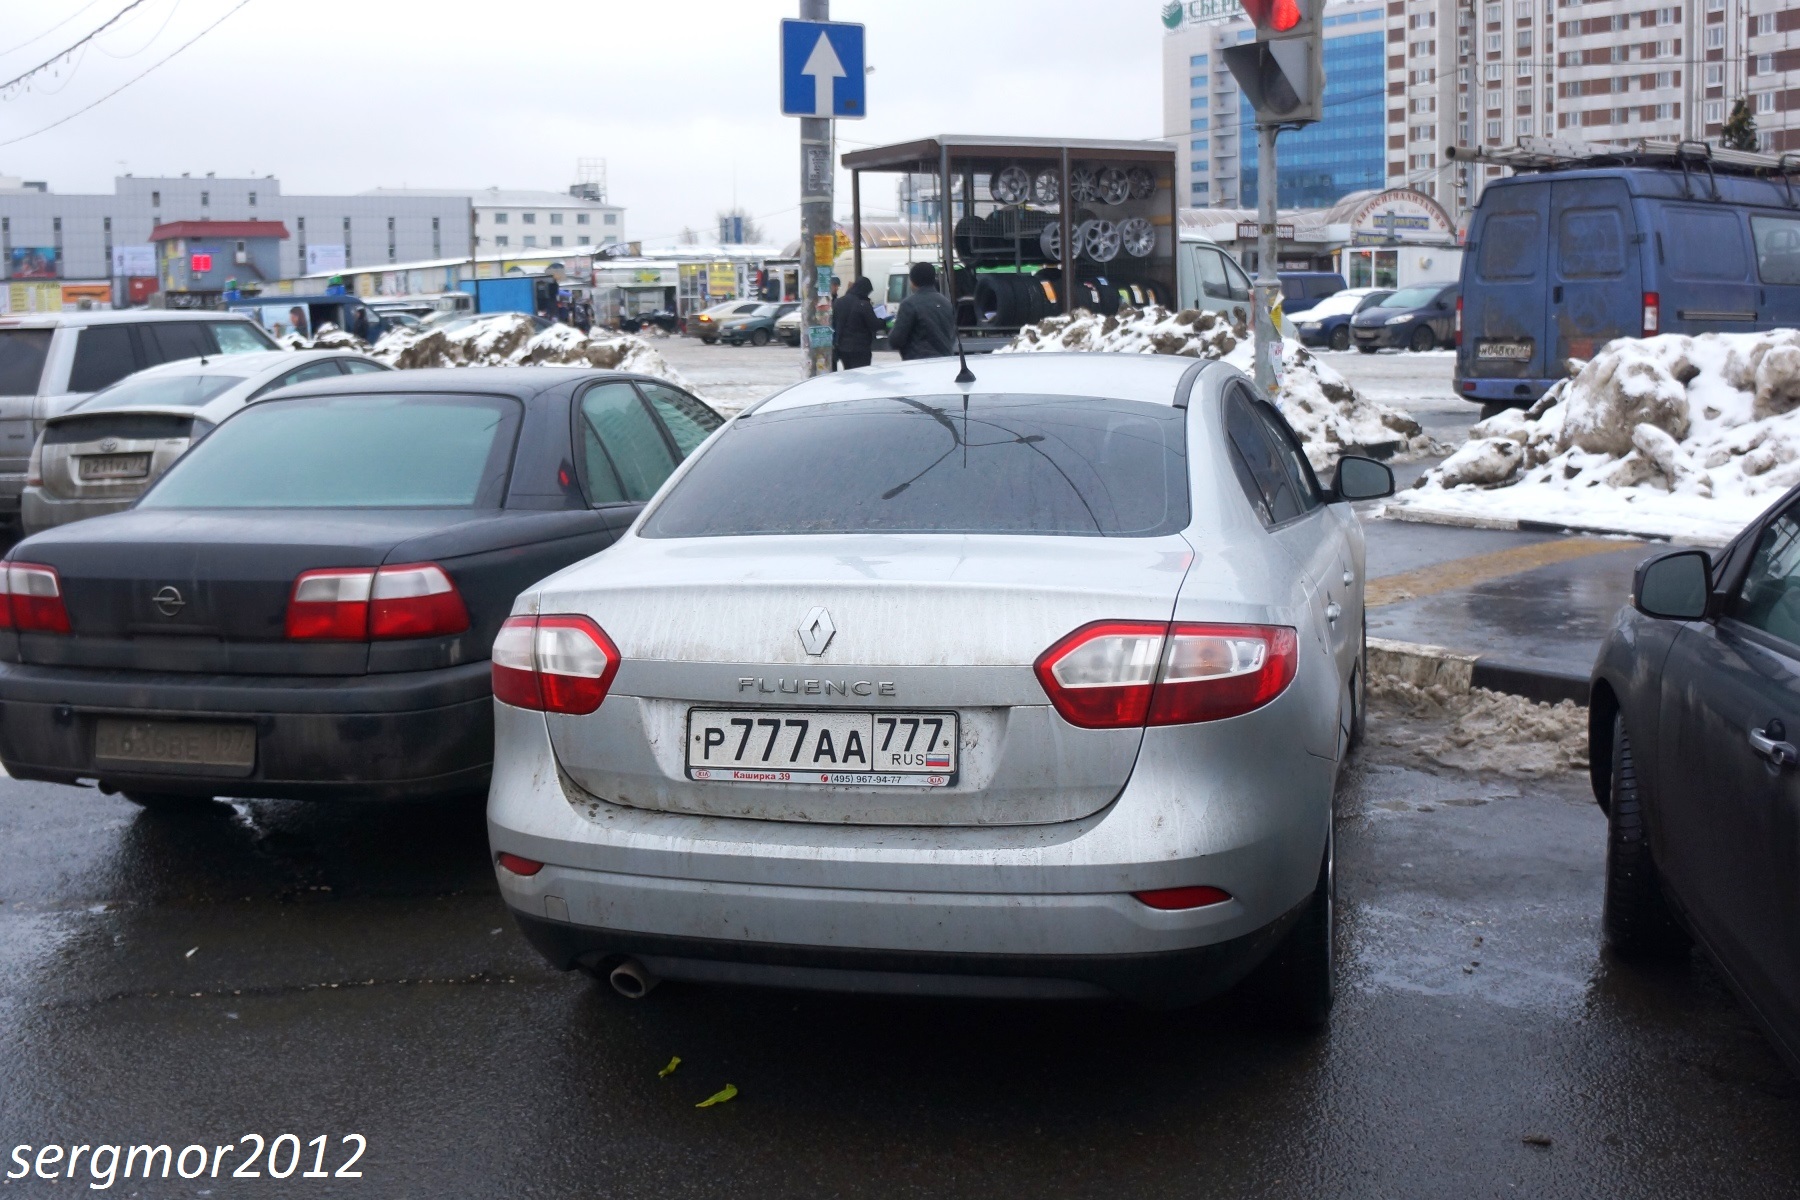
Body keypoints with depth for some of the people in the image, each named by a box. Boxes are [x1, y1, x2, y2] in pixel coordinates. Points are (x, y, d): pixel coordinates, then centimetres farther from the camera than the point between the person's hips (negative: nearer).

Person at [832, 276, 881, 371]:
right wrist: (884, 322, 8)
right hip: (860, 349, -7)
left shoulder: (839, 302, 5)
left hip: (841, 348, 7)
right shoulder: (864, 305, -16)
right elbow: (874, 326, -10)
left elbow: (833, 324, 13)